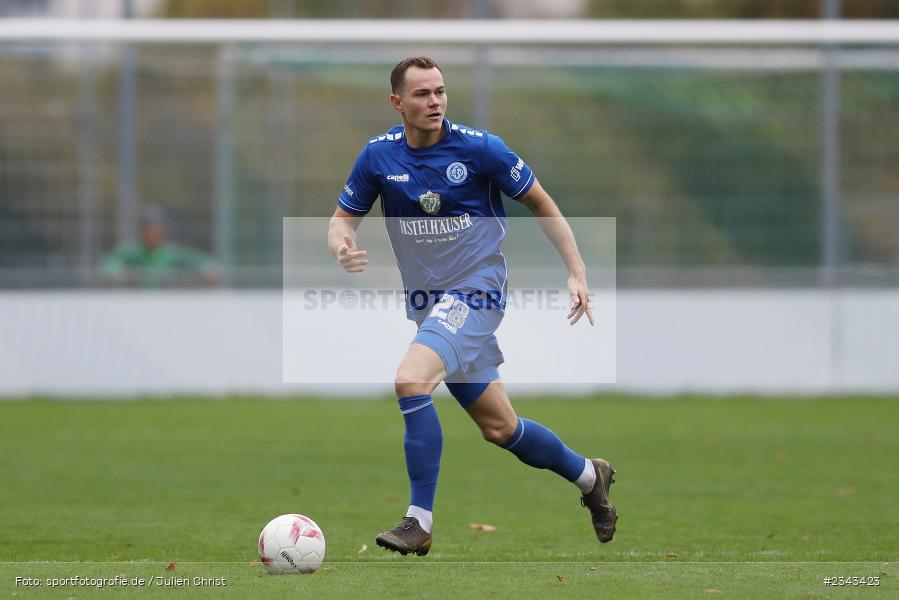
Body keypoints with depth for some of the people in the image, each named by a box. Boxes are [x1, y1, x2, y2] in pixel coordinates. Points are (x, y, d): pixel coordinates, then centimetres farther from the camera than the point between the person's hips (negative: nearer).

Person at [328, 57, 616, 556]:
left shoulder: (480, 148, -10)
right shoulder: (379, 155, -1)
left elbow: (540, 204, 1)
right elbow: (343, 217, 9)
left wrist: (577, 272, -5)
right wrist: (341, 245, -15)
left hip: (475, 291, -5)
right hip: (428, 304, 5)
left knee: (411, 379, -28)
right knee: (499, 427, 12)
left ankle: (419, 522, -23)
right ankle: (588, 475, 38)